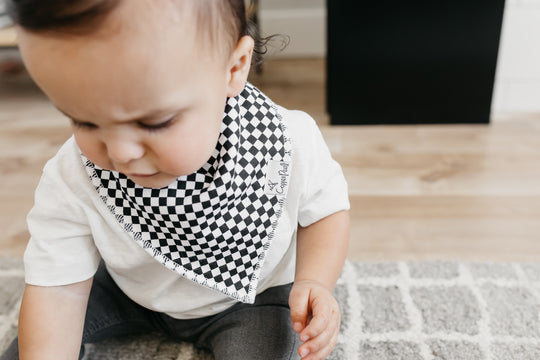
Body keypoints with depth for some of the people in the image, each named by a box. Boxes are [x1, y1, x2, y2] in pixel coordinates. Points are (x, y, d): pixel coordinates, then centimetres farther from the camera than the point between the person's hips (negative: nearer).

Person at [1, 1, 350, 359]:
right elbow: (57, 286, -19)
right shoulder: (71, 182, -26)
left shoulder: (291, 145, -30)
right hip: (131, 292, 2)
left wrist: (314, 281, -28)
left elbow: (326, 207, -12)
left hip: (251, 293, 0)